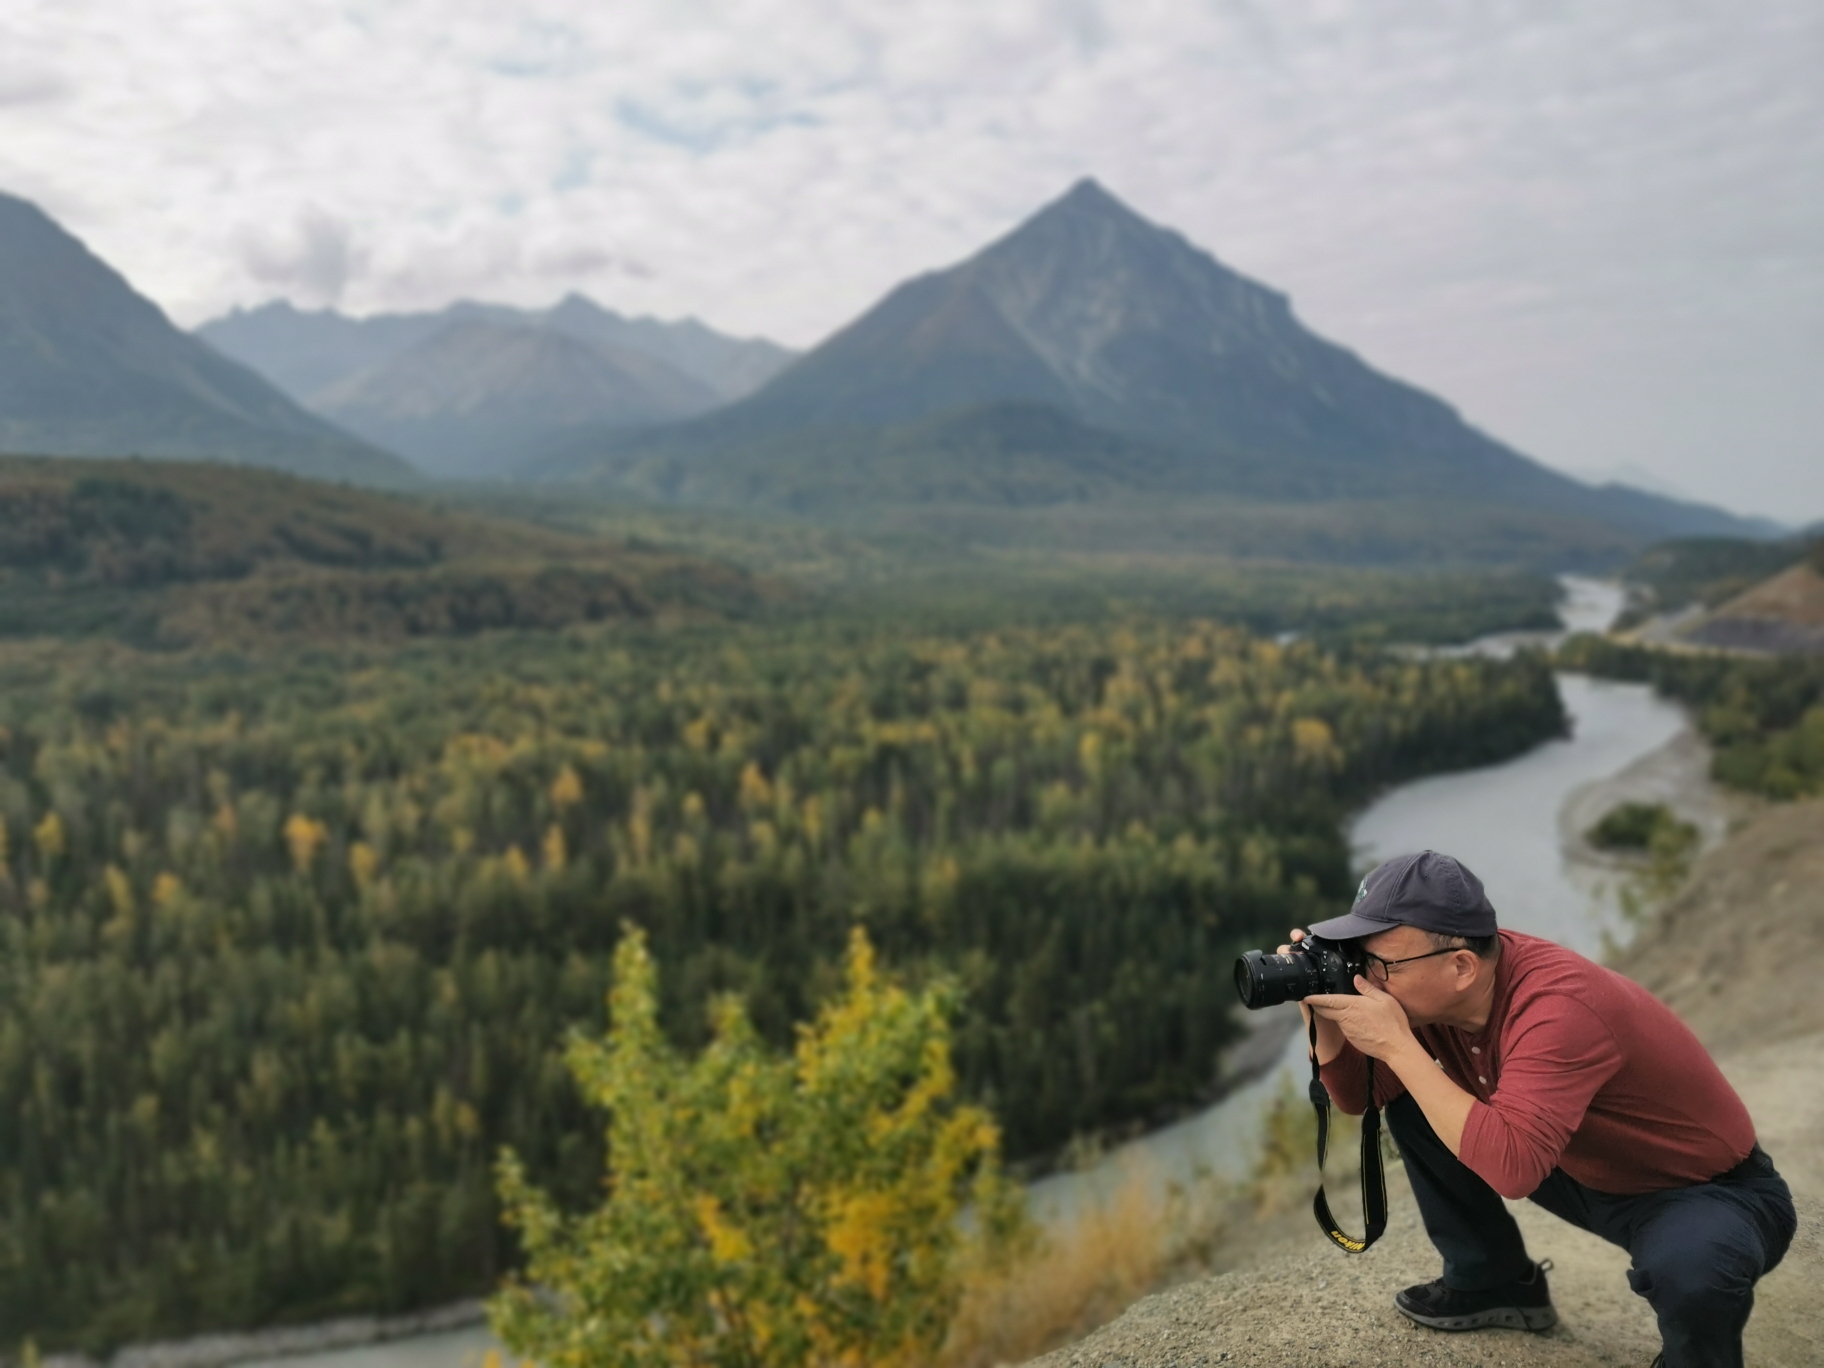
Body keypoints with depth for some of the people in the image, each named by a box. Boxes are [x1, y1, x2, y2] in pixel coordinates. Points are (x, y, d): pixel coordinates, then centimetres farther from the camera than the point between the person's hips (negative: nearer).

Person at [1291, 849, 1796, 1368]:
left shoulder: (1558, 1008, -36)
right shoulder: (1433, 991, -13)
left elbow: (1511, 1166, -46)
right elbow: (1357, 1097, -2)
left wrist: (1397, 1046, -41)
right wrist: (1327, 1022, -22)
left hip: (1712, 1193, -7)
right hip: (1591, 1176, 7)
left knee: (1683, 1268, -39)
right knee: (1411, 1109, -1)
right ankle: (1494, 1283, 19)